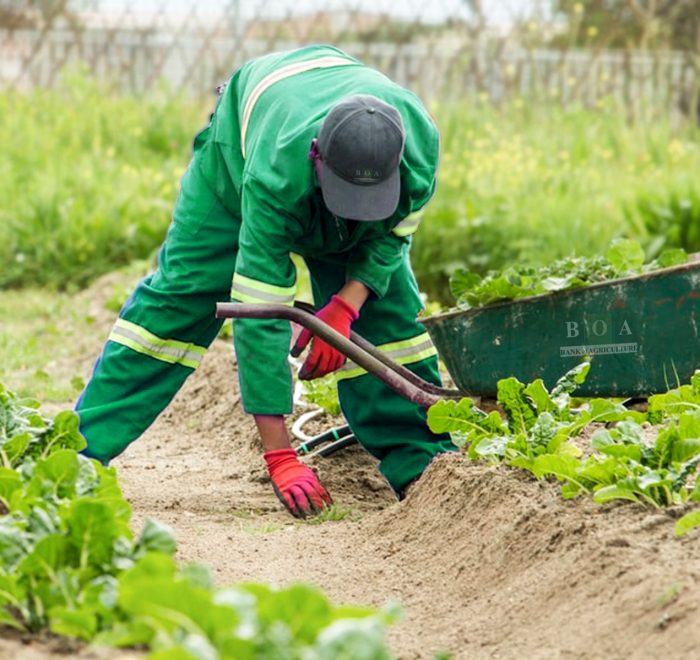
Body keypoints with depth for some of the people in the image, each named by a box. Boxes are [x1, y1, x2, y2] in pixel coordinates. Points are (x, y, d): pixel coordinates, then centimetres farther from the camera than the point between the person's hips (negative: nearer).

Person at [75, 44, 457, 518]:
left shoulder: (421, 146, -39)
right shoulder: (276, 176, -48)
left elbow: (391, 234, -15)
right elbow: (261, 316, -45)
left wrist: (346, 304, -32)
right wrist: (279, 455, -46)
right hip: (241, 146, -3)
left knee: (389, 308, -9)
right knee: (180, 293, -9)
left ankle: (420, 462, -2)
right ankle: (82, 445, -3)